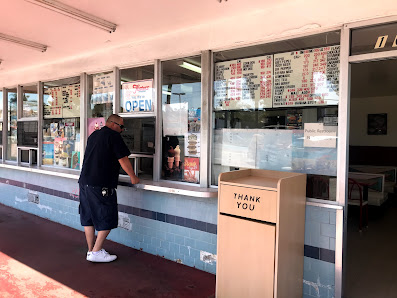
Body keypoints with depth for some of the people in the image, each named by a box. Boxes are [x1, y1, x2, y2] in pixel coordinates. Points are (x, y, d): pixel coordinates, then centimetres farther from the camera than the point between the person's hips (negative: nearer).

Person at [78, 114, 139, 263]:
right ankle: (96, 252, 5)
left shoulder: (93, 135, 19)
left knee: (88, 217, 14)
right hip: (101, 185, -9)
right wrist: (133, 177, 3)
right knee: (107, 219, 1)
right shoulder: (113, 136, -8)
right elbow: (123, 160, -8)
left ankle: (91, 250, 23)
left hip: (84, 182, 9)